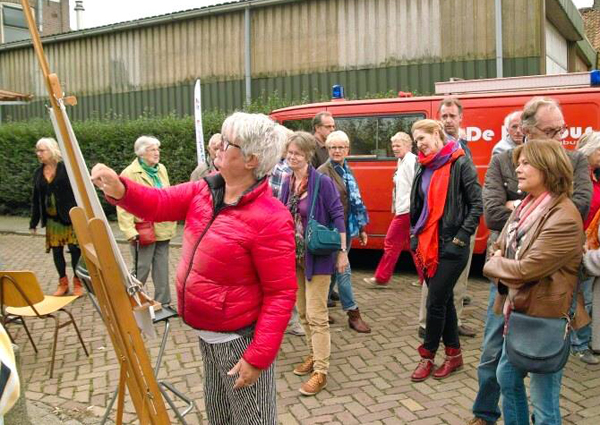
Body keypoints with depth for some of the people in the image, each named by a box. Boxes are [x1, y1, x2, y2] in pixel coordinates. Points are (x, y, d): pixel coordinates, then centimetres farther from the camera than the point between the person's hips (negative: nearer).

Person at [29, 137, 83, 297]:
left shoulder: (66, 169, -7)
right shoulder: (38, 174, 8)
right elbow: (36, 200, 13)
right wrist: (33, 222, 11)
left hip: (70, 217, -5)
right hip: (51, 219, 5)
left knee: (75, 249, -1)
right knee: (56, 250, 8)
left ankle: (78, 282, 13)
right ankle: (63, 283, 21)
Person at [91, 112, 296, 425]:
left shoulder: (270, 219, -26)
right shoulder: (205, 190, -1)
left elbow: (281, 294, -24)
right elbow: (159, 204, 2)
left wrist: (259, 356, -24)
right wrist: (119, 190, -20)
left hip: (239, 339, -8)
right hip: (207, 334, 8)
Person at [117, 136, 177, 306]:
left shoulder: (161, 169, 9)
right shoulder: (129, 173, -11)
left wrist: (171, 220, 12)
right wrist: (130, 231, -21)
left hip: (162, 228, 6)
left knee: (162, 267, 11)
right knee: (142, 268, 2)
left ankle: (163, 303, 22)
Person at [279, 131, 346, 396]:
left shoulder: (322, 182, -14)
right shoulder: (288, 183, 5)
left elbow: (337, 215, -12)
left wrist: (342, 251, -14)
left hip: (316, 256, -7)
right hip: (294, 254, 7)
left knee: (316, 315, -4)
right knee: (303, 312, 17)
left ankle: (320, 372, 4)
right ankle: (314, 356, 34)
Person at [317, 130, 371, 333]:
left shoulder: (347, 171, 14)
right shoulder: (323, 172, -11)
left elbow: (357, 202, 18)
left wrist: (361, 228, 17)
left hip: (348, 228, 8)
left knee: (334, 269, 15)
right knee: (343, 270, -4)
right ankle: (353, 314, 5)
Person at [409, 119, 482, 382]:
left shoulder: (460, 164, -9)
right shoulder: (424, 167, 11)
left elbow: (477, 205, -11)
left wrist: (460, 239, -13)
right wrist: (414, 235, 13)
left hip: (451, 246, -7)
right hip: (428, 244, 7)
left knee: (435, 302, -2)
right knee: (444, 300, 14)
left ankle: (427, 356, 14)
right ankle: (454, 355, 26)